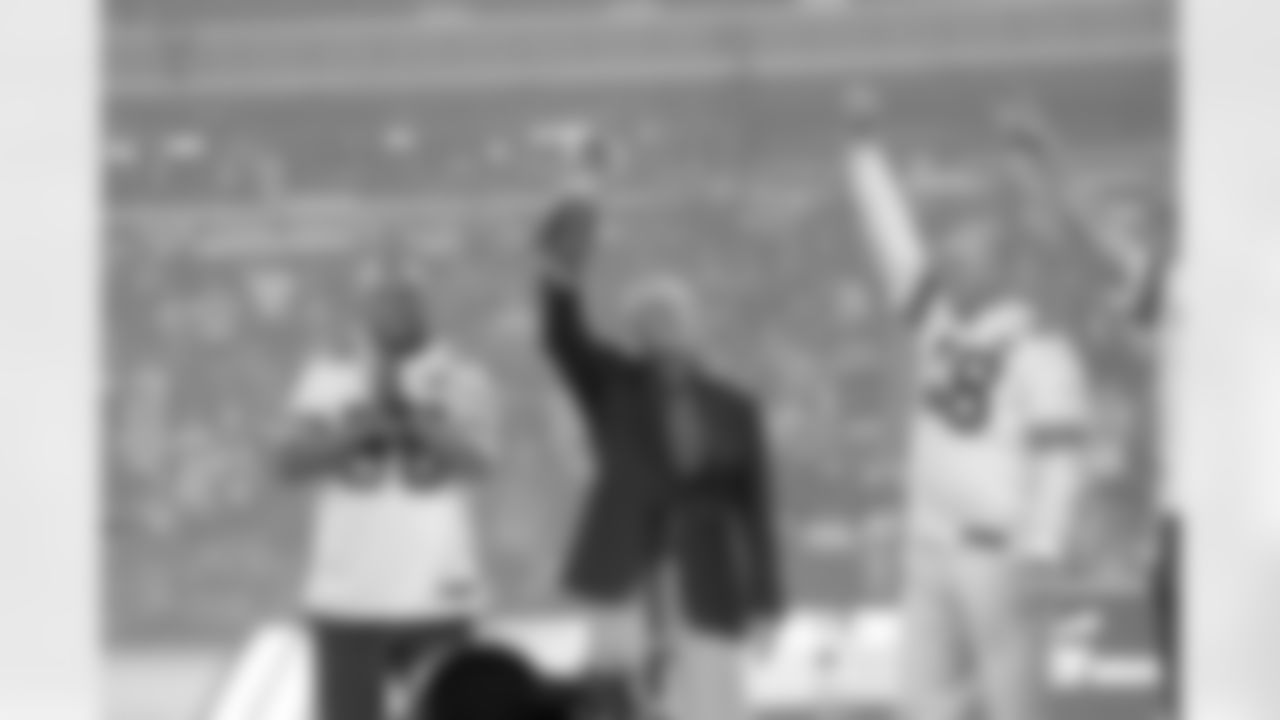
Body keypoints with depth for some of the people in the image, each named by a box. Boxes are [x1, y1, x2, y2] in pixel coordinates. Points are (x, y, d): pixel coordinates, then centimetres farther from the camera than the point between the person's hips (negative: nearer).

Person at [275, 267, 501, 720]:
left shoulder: (460, 380, 1)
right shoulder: (328, 378, 5)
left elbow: (480, 462, -13)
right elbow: (292, 465, -4)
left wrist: (413, 414, -29)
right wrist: (359, 426, -20)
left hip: (438, 597, -1)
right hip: (349, 600, 1)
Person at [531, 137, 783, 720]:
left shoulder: (735, 410, 8)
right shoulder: (611, 386, 6)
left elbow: (754, 507, 8)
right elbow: (563, 336, -12)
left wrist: (764, 601, 2)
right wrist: (568, 246, -27)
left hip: (705, 594, 1)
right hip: (623, 584, -1)